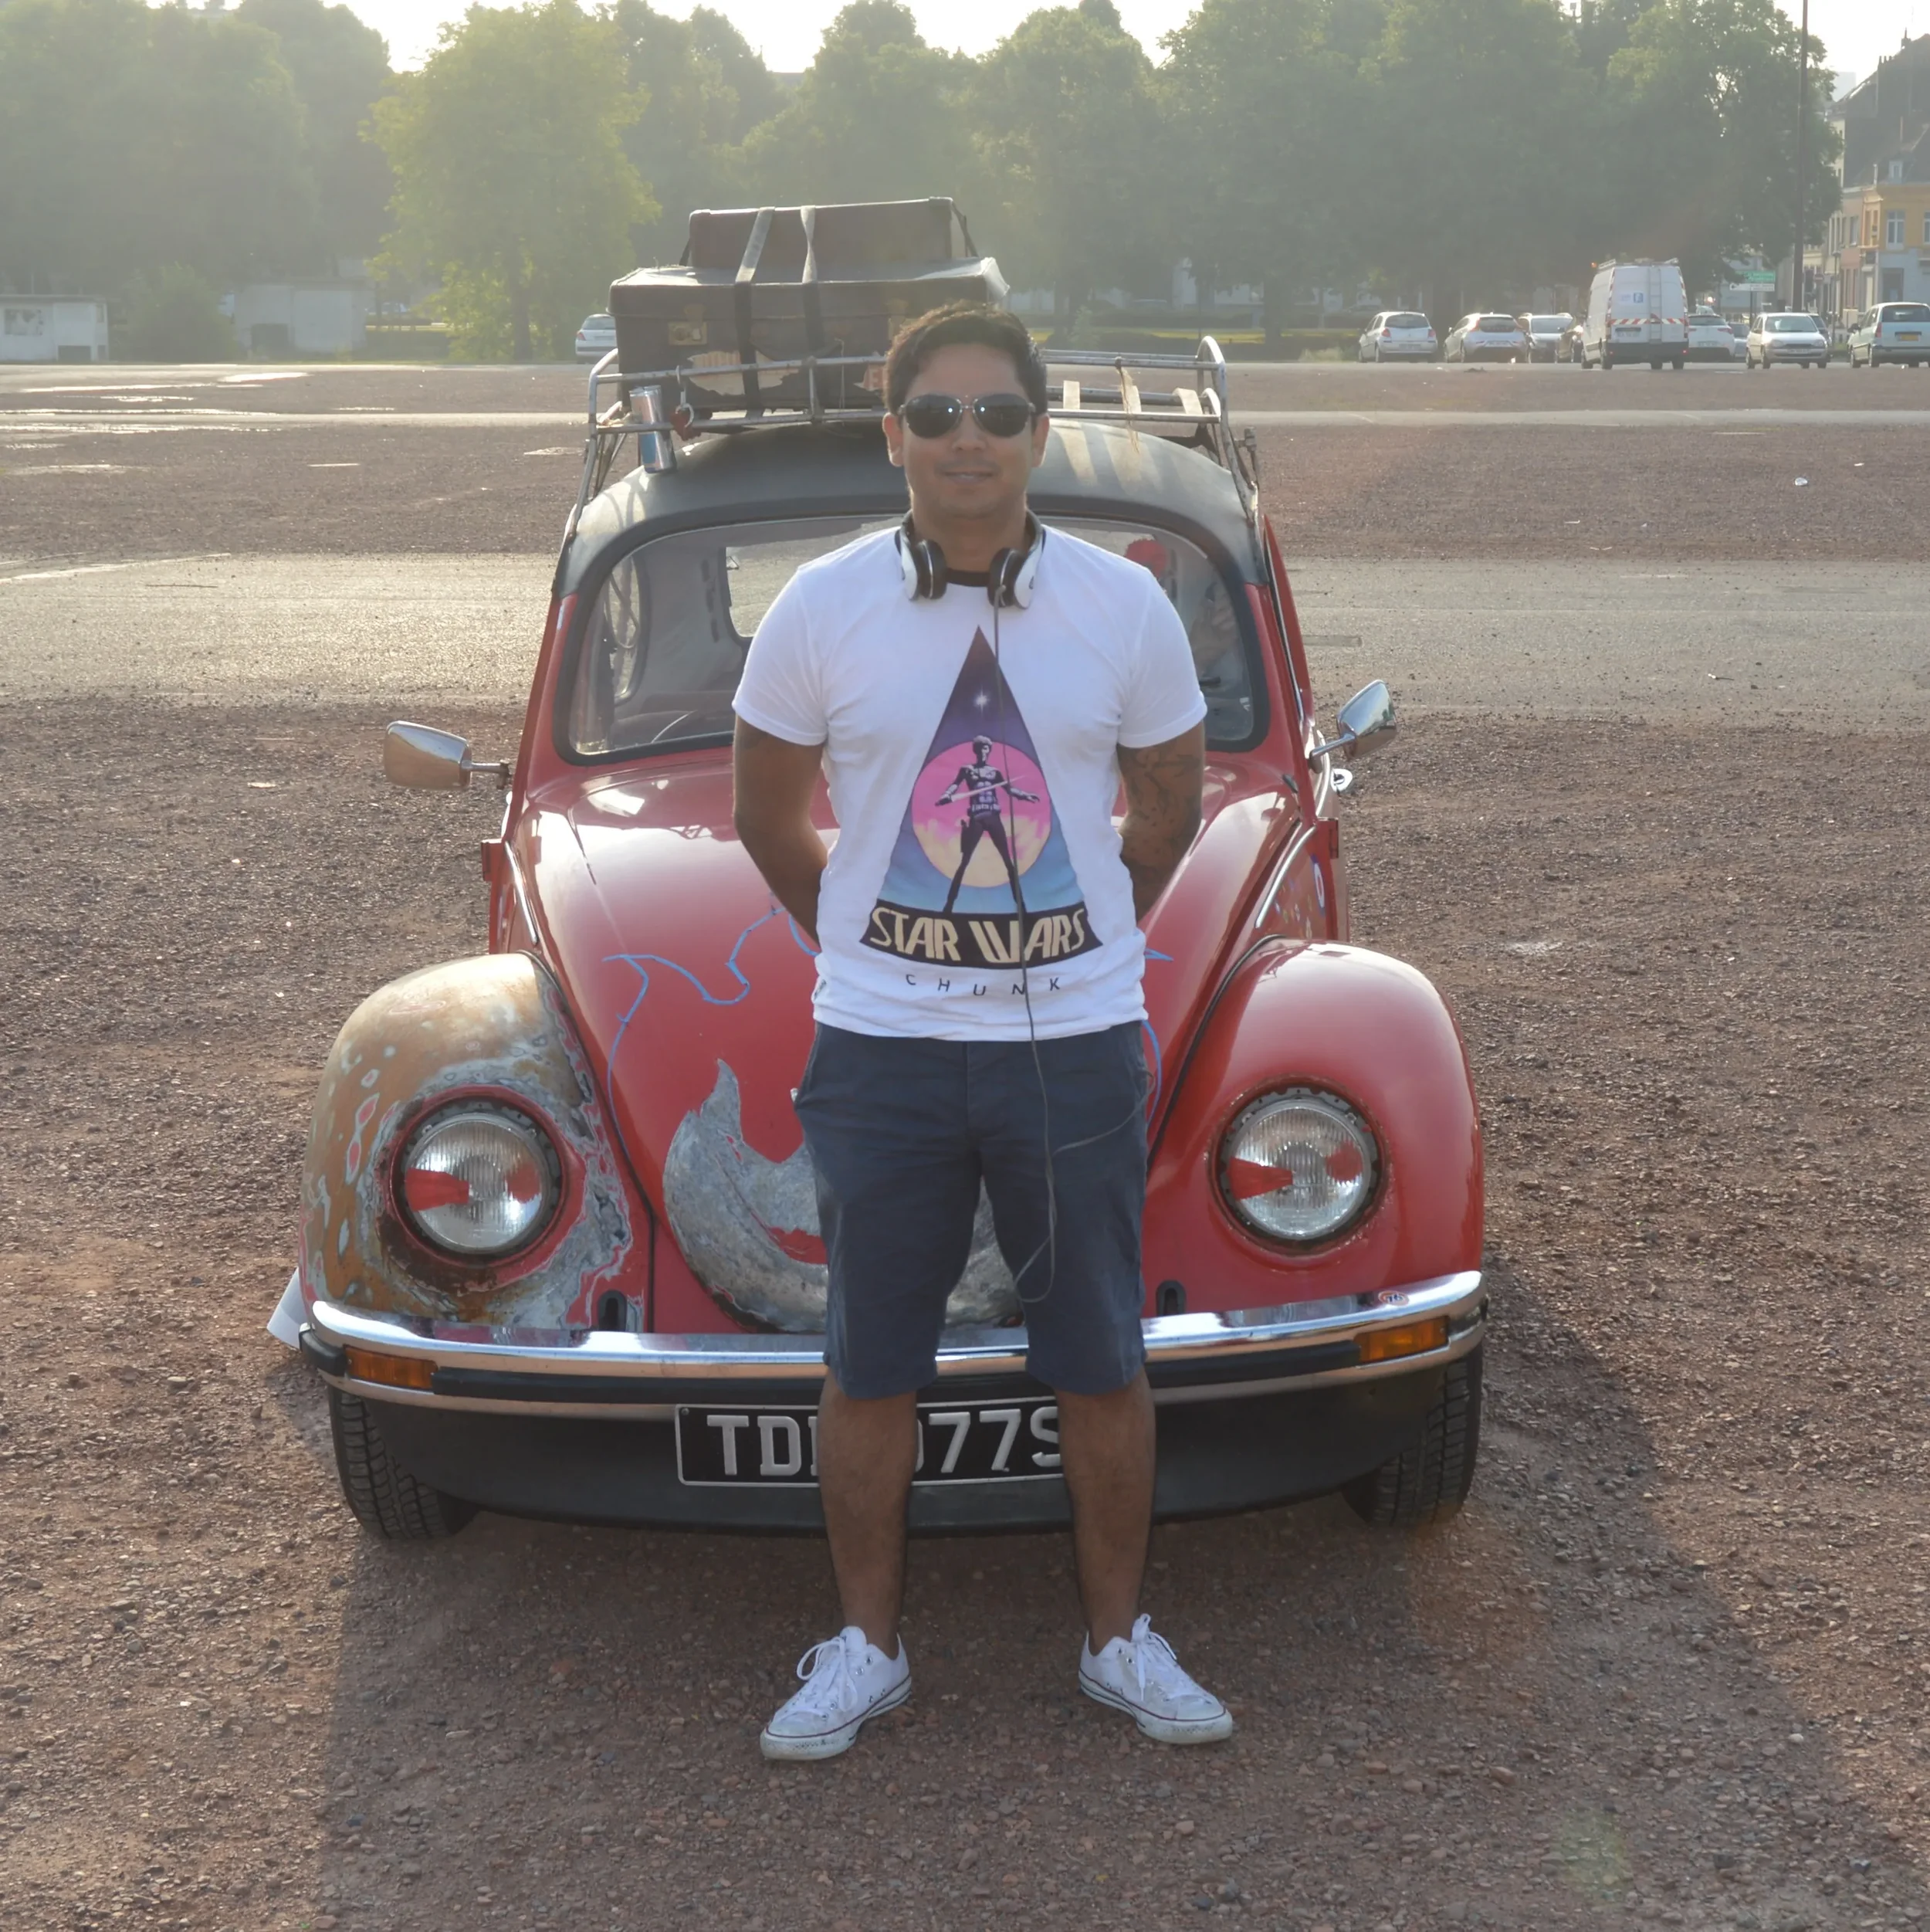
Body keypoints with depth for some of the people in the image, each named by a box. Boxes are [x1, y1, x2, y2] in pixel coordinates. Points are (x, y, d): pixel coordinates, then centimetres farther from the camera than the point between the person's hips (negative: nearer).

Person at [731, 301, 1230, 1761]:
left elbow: (1170, 806, 12)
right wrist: (870, 949, 10)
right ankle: (868, 1646, 26)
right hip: (879, 1052, 0)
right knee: (869, 1367, 8)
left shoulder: (1125, 607, -1)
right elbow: (770, 817, 9)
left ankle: (1122, 1640, 27)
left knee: (1104, 1364, 9)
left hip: (1080, 1046, 0)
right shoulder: (821, 611, -3)